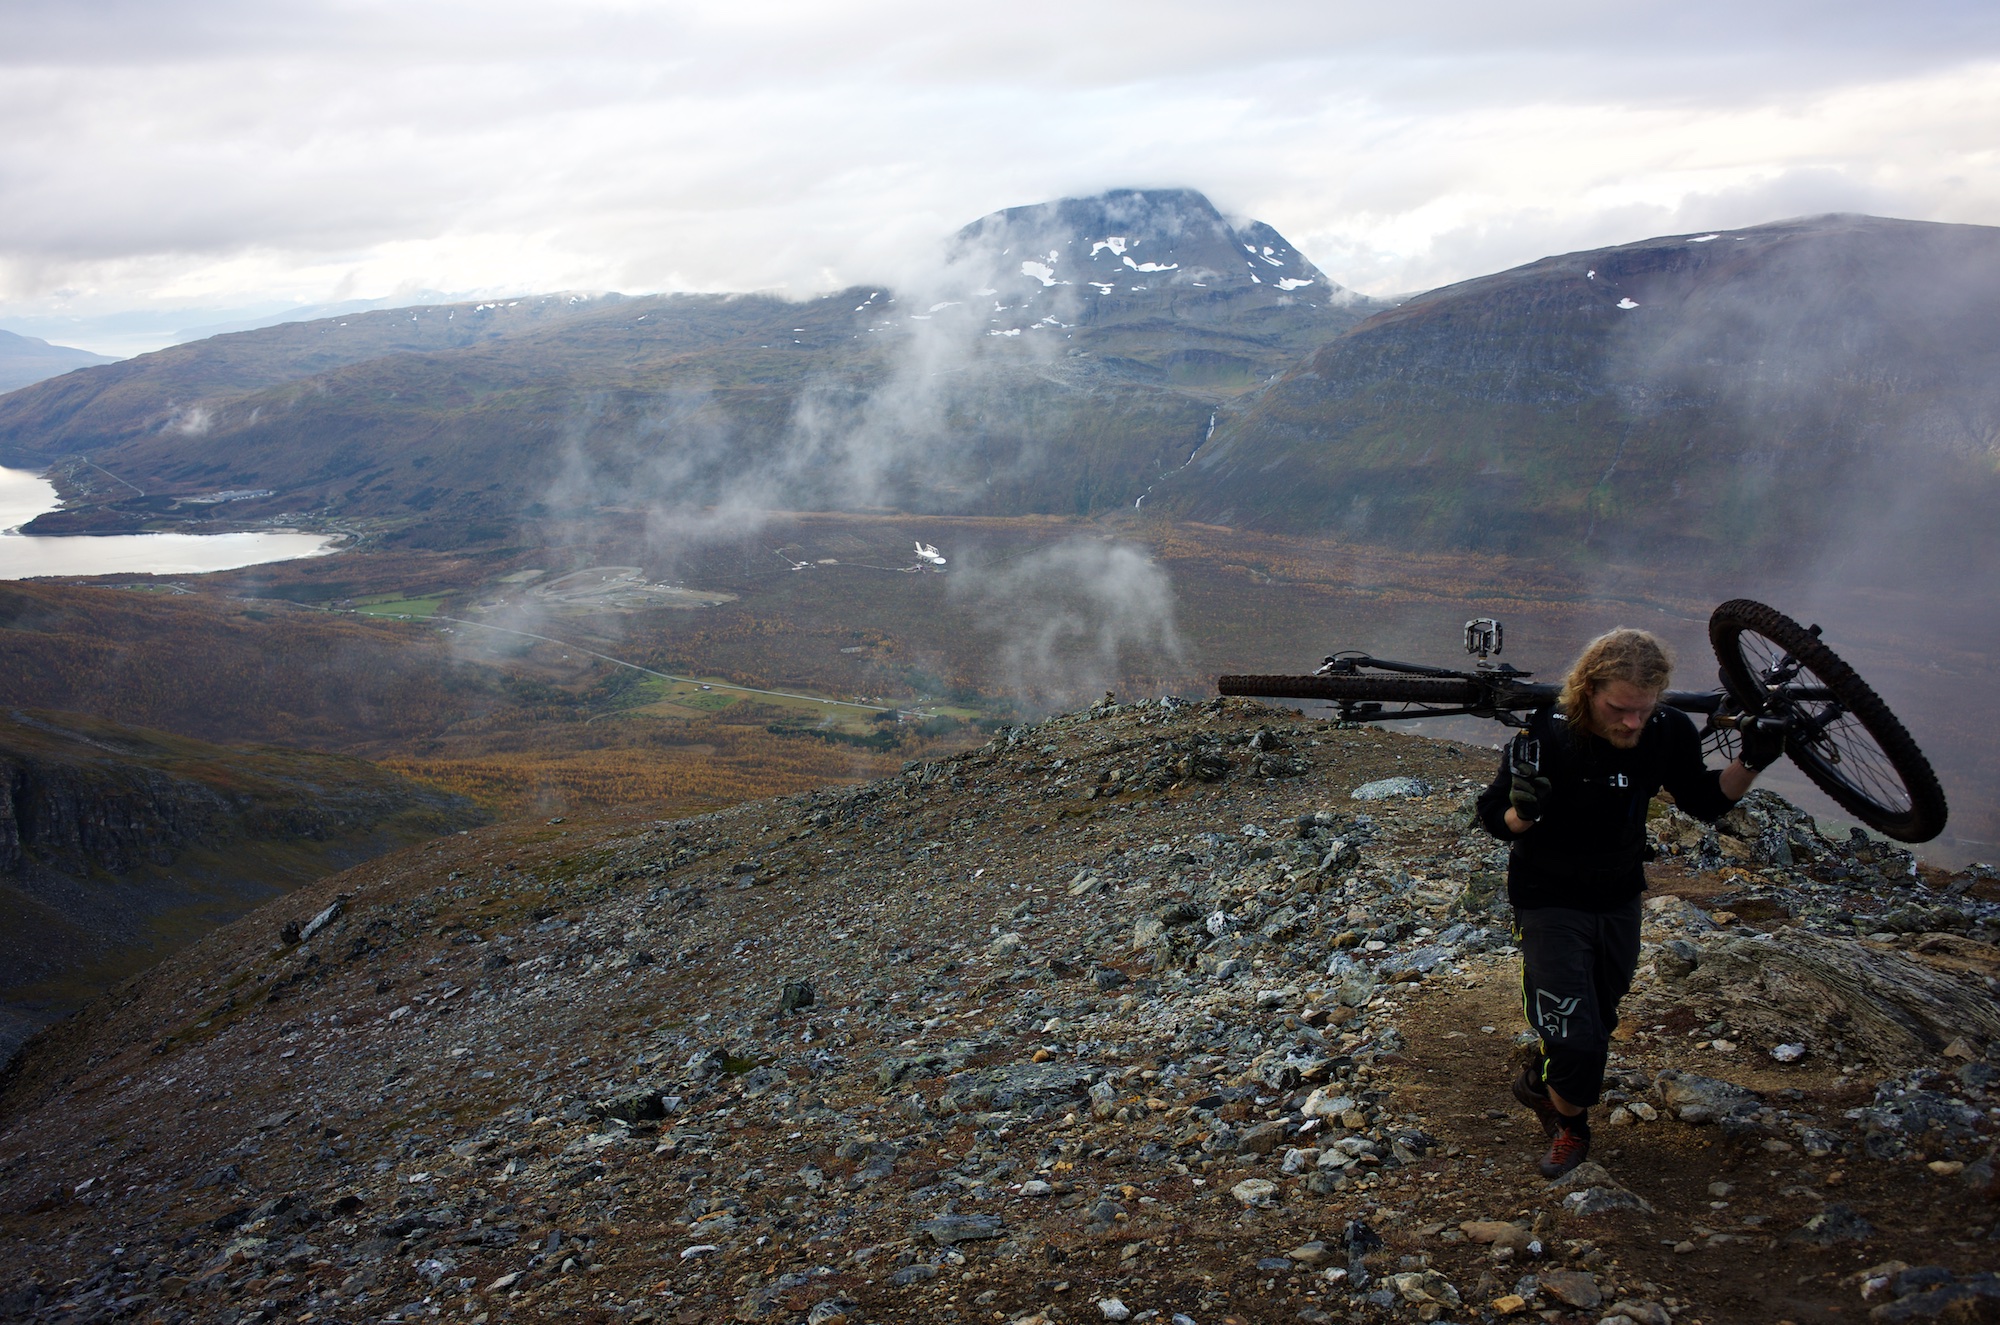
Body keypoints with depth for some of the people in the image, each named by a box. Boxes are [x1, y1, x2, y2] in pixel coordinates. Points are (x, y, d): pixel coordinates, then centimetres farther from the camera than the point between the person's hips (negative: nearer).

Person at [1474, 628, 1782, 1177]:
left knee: (1599, 1023, 22)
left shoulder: (1669, 732, -15)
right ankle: (1569, 1128, 19)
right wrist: (1523, 811, -41)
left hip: (1619, 900, 5)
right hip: (1549, 901, -5)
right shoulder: (1545, 736, -27)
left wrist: (1749, 764, -17)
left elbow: (1705, 801, 1)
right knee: (1576, 1041, -12)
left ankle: (1538, 1080, 53)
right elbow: (1495, 819, -18)